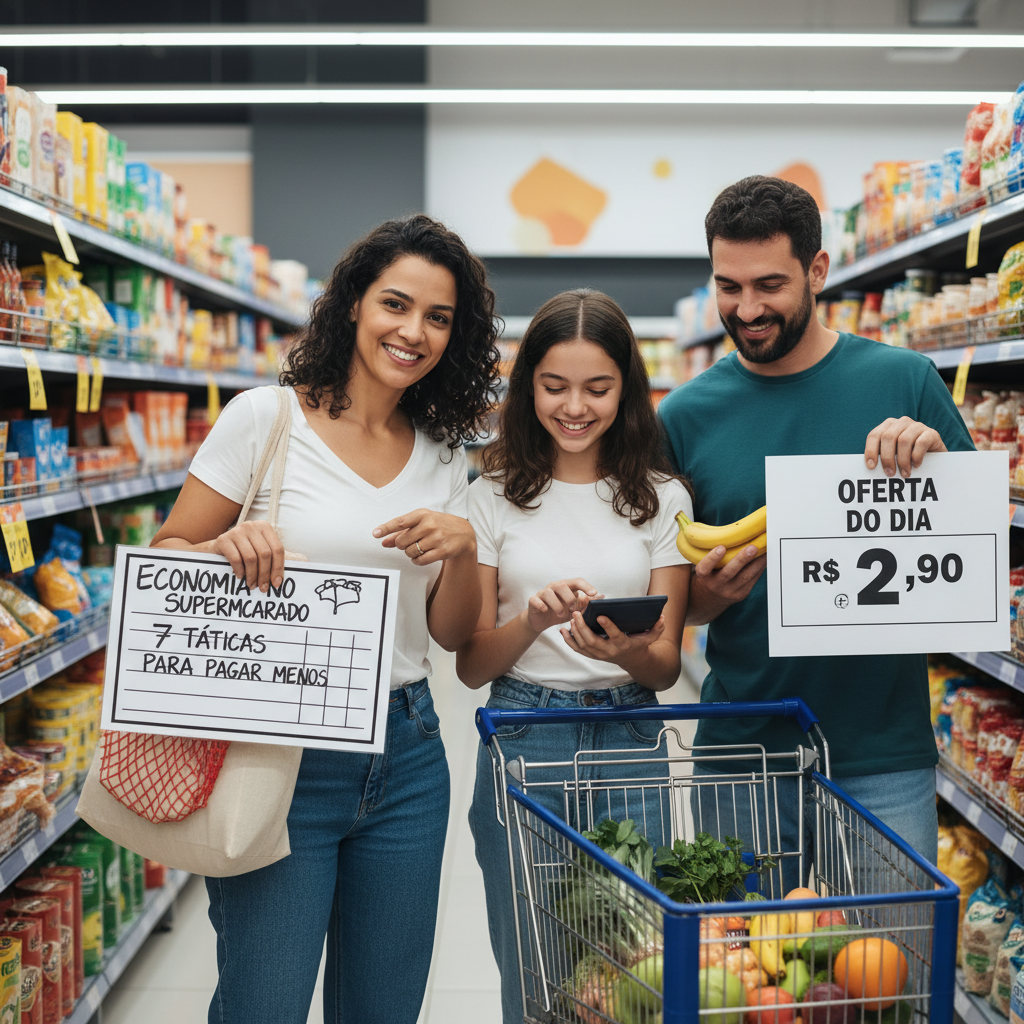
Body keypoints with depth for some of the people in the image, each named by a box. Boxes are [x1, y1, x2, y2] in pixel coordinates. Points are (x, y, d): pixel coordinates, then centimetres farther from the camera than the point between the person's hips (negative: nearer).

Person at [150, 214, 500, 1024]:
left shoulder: (443, 454, 8)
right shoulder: (265, 418, -6)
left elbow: (452, 634, 9)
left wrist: (461, 547, -10)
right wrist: (226, 546, -23)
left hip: (407, 755, 5)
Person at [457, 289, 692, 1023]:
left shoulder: (660, 496, 2)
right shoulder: (495, 495, 1)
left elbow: (667, 665, 0)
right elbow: (470, 665, -1)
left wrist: (630, 652, -23)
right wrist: (533, 619, -21)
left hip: (627, 738, 1)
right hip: (522, 739, 0)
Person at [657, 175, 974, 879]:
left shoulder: (904, 381, -2)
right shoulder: (686, 415, 1)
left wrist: (934, 465, -15)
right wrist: (708, 593, -14)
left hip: (885, 755, 0)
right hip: (740, 752, 1)